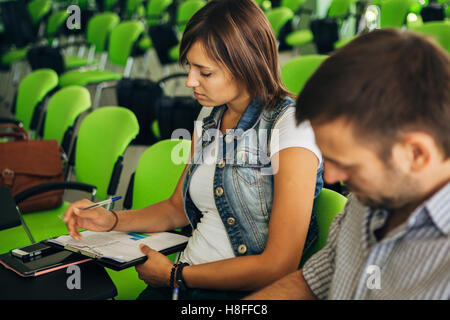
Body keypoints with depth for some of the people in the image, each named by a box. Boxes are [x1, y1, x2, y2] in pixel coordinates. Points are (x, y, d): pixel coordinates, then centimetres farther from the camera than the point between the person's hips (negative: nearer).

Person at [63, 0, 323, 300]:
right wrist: (113, 220, 5)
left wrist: (175, 275, -10)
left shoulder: (290, 125, -13)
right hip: (188, 280, 6)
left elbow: (279, 266, -17)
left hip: (244, 291, -6)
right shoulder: (209, 118, 10)